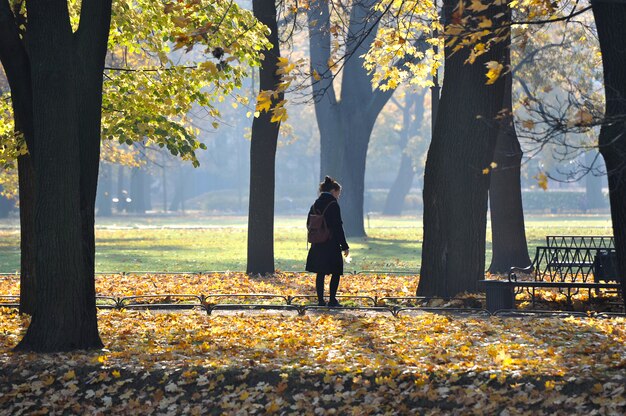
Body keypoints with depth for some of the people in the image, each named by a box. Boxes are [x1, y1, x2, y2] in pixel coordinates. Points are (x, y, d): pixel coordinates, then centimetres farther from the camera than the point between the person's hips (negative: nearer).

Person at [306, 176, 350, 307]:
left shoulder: (315, 205, 9)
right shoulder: (333, 205, -12)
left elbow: (309, 224, 13)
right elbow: (338, 227, -13)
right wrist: (344, 246, -9)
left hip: (317, 246, 6)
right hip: (331, 245, -6)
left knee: (320, 273, 9)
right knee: (336, 273, 3)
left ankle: (320, 300, 9)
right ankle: (332, 300, 0)